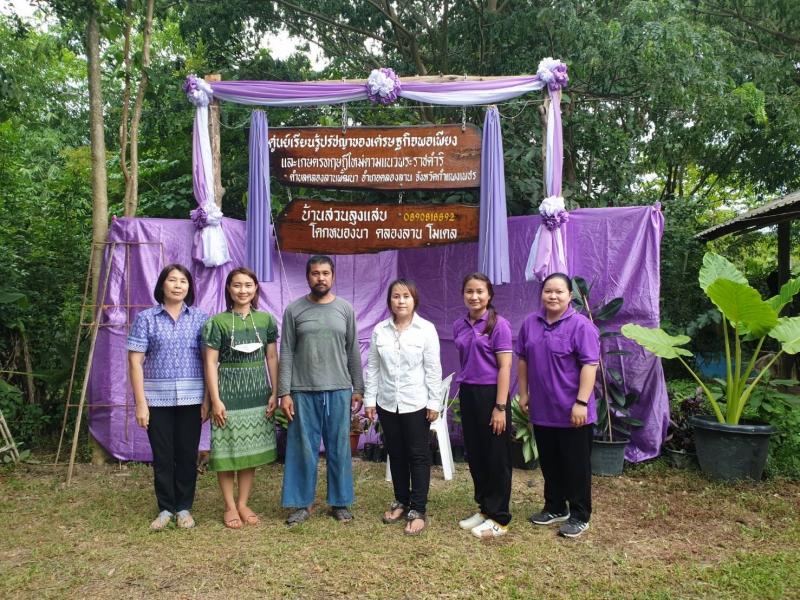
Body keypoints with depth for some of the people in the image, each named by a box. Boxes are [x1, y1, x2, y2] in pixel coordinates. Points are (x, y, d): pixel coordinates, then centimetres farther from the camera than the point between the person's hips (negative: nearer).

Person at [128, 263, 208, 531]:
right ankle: (166, 508, 23)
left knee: (187, 454, 7)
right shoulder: (146, 318, 1)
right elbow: (135, 362, -1)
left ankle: (184, 508, 23)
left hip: (191, 398, 1)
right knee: (162, 456, 8)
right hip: (157, 398, 0)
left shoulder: (200, 318, 4)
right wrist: (141, 402, -7)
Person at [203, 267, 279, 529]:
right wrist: (216, 400, -11)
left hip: (257, 393, 3)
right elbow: (210, 363, -6)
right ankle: (230, 506, 19)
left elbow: (272, 358, 7)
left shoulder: (266, 320, 4)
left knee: (251, 449, 10)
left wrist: (275, 392, 2)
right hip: (228, 393, -3)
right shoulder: (217, 322, -5)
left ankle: (243, 503, 24)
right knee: (226, 451, 3)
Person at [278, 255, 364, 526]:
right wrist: (284, 393, -6)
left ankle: (340, 503, 22)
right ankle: (301, 504, 19)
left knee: (339, 449, 8)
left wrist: (358, 388, 5)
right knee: (303, 449, 5)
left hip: (339, 391, 1)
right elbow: (286, 354, -1)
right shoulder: (294, 310, 0)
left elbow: (353, 352, 7)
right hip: (303, 392, -1)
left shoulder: (345, 308, 4)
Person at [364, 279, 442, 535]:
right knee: (396, 454, 14)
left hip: (416, 403, -3)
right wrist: (369, 399, 3)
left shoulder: (426, 329, -6)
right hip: (387, 403, 3)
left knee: (418, 456, 3)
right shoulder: (380, 330, 2)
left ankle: (418, 510, 12)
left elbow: (433, 369, -6)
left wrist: (434, 402, -8)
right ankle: (401, 501, 30)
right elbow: (372, 367, 5)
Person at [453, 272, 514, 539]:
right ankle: (484, 508, 30)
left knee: (496, 457, 4)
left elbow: (504, 367, -13)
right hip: (468, 394, 6)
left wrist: (500, 407, -17)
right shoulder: (459, 326, 7)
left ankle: (499, 518, 15)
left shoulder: (498, 324, -10)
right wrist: (464, 391, 13)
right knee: (475, 454, 14)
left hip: (491, 393, -6)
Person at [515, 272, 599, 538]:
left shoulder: (581, 326, -12)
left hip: (571, 411, -5)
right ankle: (555, 508, 33)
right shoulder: (530, 323, 5)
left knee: (575, 464, 6)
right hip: (542, 409, 5)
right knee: (549, 463, 17)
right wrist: (523, 394, 9)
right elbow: (523, 360, 11)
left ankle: (579, 516, 20)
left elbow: (589, 366, -16)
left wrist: (581, 403, -20)